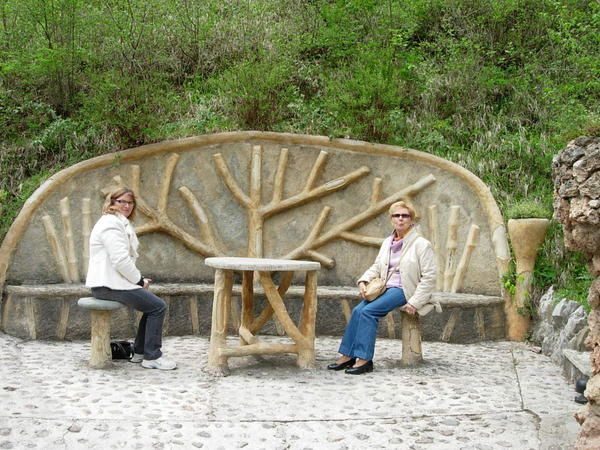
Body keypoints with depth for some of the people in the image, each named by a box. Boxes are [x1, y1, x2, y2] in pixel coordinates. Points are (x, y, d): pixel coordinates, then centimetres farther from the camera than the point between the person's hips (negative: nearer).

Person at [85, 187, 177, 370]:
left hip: (111, 282, 11)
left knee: (153, 304, 14)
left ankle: (139, 352, 16)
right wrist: (139, 280, -11)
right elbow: (120, 260, -22)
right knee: (158, 306, -12)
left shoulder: (121, 223, 22)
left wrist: (139, 279, 7)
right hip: (108, 285, -11)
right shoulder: (111, 223, -13)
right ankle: (152, 357, -6)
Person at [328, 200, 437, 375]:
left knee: (368, 311, -25)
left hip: (403, 290, -6)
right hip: (385, 287, 6)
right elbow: (376, 266, 17)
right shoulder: (387, 242, 16)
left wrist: (414, 303, -15)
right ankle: (347, 355, -14)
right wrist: (363, 281, -4)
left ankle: (364, 359, -21)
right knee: (358, 310, -19)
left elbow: (429, 277, -8)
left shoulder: (421, 244, -4)